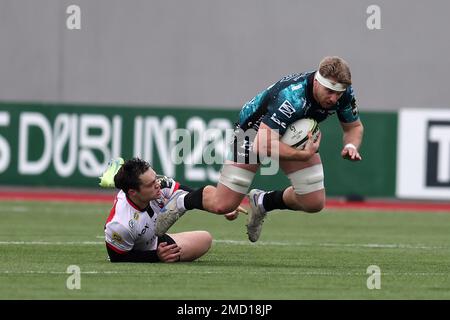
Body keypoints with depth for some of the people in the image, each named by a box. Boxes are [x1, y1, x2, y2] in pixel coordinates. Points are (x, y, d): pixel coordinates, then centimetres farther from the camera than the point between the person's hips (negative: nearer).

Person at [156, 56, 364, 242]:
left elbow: (354, 126, -3)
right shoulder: (292, 96, -43)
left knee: (314, 203, -4)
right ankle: (182, 201, 24)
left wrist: (350, 146, -25)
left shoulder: (343, 93, -24)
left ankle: (262, 202, 23)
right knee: (221, 205, -9)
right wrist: (303, 155, -50)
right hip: (254, 130, -6)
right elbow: (262, 144, -47)